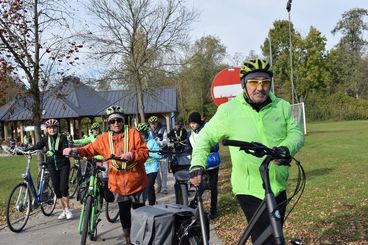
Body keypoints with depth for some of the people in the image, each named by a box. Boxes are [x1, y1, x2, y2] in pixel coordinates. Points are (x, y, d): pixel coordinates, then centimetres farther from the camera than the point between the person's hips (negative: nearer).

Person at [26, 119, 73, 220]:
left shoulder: (62, 138, -7)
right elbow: (35, 147, -1)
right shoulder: (45, 139, 5)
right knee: (56, 189, 5)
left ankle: (68, 209, 7)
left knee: (63, 188, -10)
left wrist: (54, 152, -36)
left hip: (63, 165, -4)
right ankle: (64, 211, 17)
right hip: (52, 166, 4)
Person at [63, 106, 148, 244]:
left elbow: (144, 152, -10)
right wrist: (75, 150, -21)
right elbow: (89, 150, -3)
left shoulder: (133, 133, -6)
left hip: (136, 182, -2)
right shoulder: (104, 138, 2)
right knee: (124, 214, 11)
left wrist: (132, 155, -28)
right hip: (119, 184, 2)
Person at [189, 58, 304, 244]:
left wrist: (285, 148, -23)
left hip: (278, 187, 5)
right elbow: (206, 137, 2)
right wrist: (197, 164, -10)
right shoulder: (228, 110, -6)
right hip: (249, 189, -4)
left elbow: (296, 133, -1)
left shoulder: (282, 107, 3)